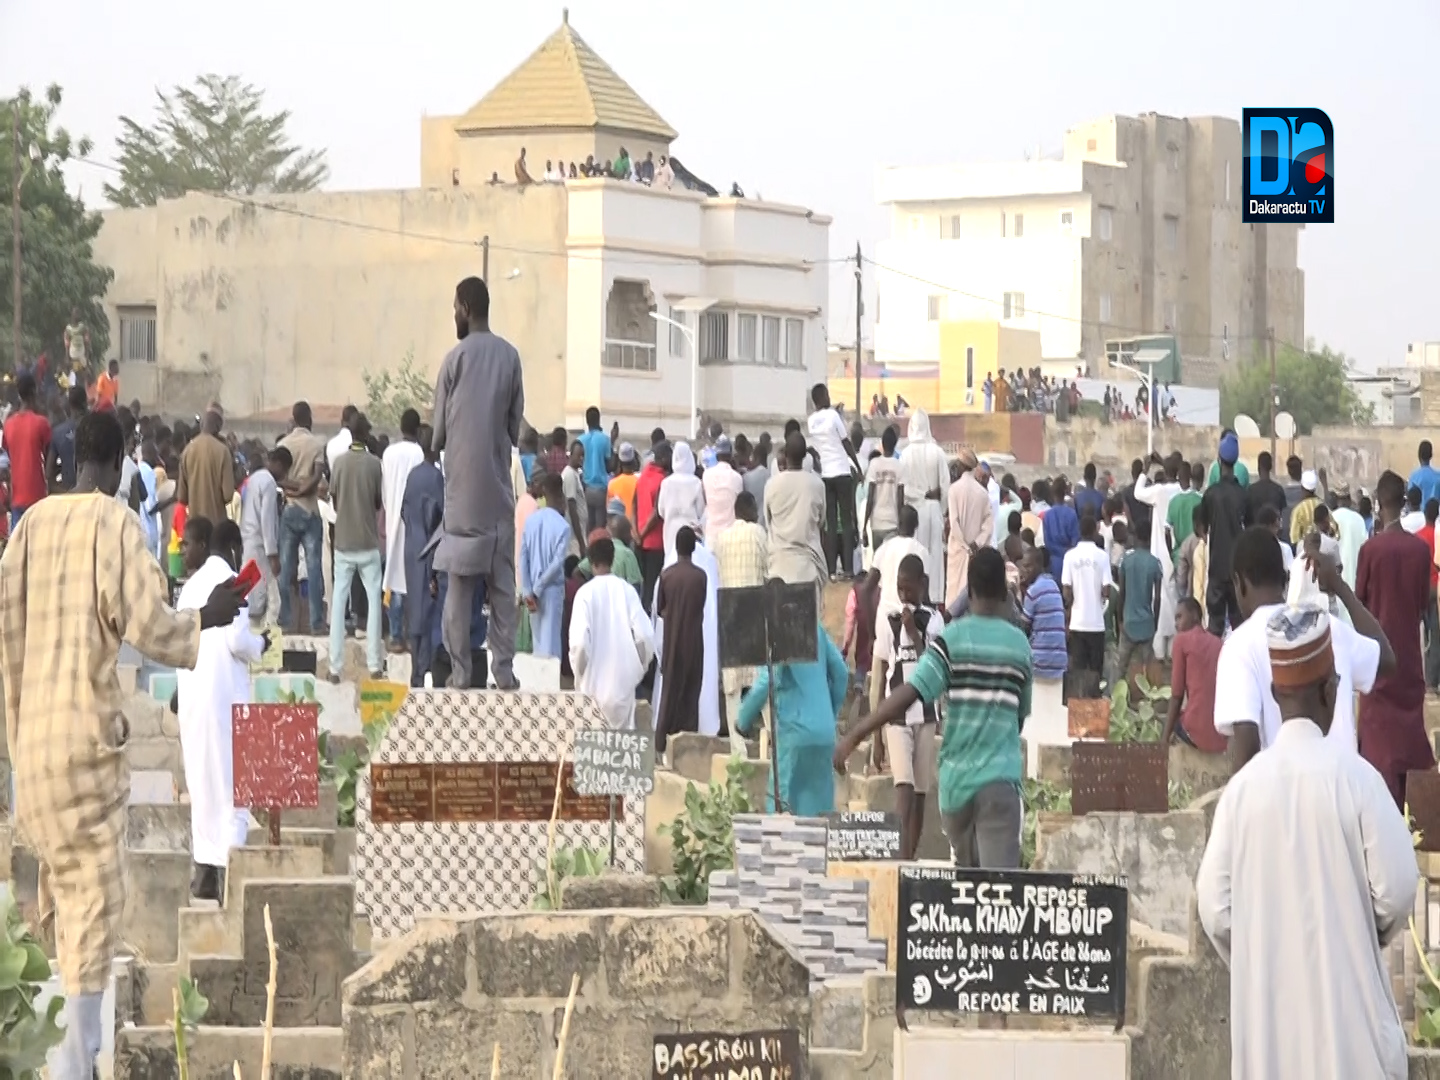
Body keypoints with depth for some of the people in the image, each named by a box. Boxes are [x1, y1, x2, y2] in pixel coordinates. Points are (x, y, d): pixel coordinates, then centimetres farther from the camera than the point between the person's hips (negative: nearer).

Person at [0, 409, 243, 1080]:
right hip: (88, 729, -6)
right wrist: (207, 618, 5)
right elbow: (146, 624, -14)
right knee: (96, 892, -3)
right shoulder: (116, 525, -9)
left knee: (68, 882, 17)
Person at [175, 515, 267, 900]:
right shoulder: (229, 582, -8)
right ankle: (226, 871, -7)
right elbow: (237, 641, -16)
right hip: (225, 693, -6)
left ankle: (205, 872, 15)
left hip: (192, 695, 6)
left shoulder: (190, 587, 9)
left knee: (203, 782, 12)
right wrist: (261, 646, 4)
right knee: (230, 784, -3)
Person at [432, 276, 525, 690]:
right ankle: (504, 668, 1)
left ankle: (460, 670, -2)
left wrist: (438, 449, 21)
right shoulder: (510, 356, 2)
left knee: (459, 582, 0)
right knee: (502, 583, 5)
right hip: (498, 484, 3)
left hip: (462, 482, -3)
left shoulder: (457, 357, -6)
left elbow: (438, 427, 1)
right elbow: (516, 424, 7)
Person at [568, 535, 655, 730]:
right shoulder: (627, 591, -2)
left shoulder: (585, 593, -8)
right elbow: (645, 636, -7)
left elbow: (579, 641, -16)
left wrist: (579, 672, 1)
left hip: (594, 684, -2)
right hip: (623, 683, 2)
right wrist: (637, 669, 9)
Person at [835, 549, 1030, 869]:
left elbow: (909, 694, -13)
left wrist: (854, 735, -13)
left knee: (966, 864, 22)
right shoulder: (1020, 645, 7)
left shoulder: (952, 639, -2)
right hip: (1000, 779, -1)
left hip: (956, 777, 1)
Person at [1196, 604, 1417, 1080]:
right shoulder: (1353, 777, -11)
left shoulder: (1242, 786, -2)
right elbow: (1396, 892, -8)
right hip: (1344, 998, -3)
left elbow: (1215, 909, -1)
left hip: (1264, 1007, 3)